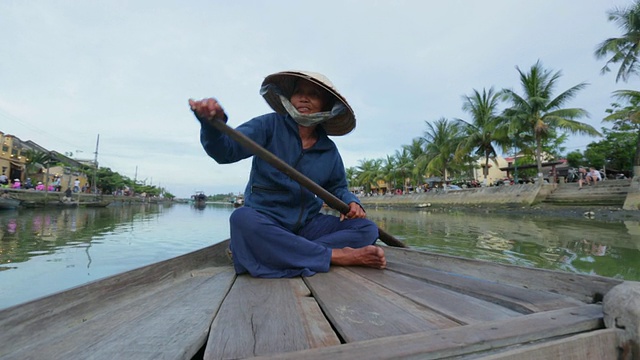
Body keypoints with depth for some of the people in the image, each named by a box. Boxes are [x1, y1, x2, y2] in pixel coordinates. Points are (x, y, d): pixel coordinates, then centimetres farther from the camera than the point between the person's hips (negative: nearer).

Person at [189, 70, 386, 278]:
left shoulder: (329, 150, 6)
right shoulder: (270, 125, -4)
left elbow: (338, 187, 20)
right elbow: (225, 150, -16)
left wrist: (351, 202, -3)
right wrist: (213, 122, -38)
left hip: (307, 224, 4)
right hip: (265, 221, -3)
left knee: (367, 229, -13)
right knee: (243, 220, -37)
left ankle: (281, 253, -27)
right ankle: (338, 256, -28)